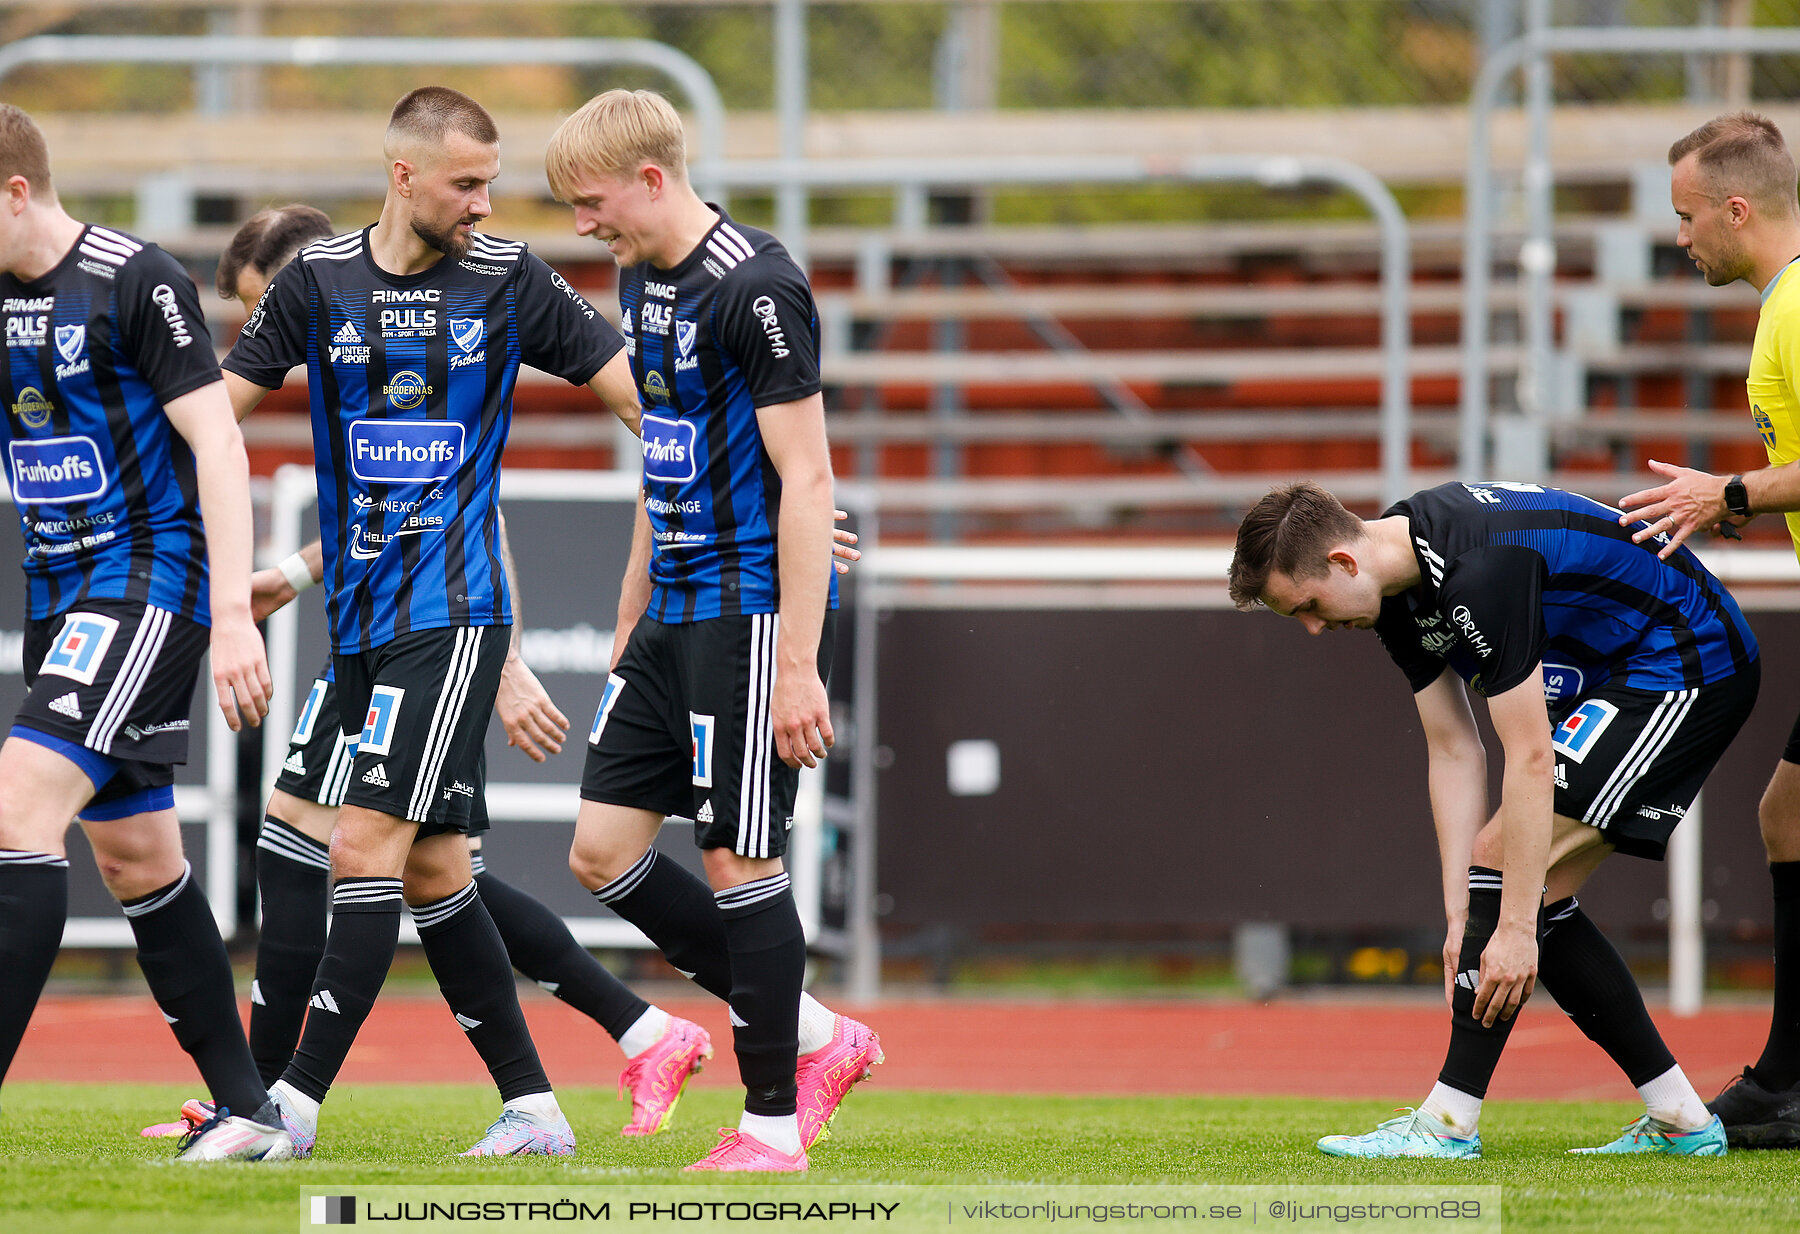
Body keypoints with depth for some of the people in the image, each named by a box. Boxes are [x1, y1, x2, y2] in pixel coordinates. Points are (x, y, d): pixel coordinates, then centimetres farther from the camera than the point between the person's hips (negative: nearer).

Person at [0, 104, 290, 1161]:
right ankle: (248, 1113, 17)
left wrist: (234, 615, -21)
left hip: (151, 578, -9)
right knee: (134, 853, 10)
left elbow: (218, 444, -15)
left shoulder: (137, 282, -13)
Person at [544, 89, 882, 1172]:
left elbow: (806, 478, -18)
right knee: (603, 849, 6)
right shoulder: (645, 280, 13)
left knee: (739, 861, -5)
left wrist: (800, 665, -21)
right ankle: (813, 1037, 16)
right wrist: (629, 624, 24)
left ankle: (773, 1122, 6)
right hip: (676, 614, 9)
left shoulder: (757, 288, -16)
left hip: (752, 611, -9)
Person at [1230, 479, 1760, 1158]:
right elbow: (1454, 753, 3)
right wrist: (1461, 919, -3)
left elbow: (1530, 759, -30)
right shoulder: (1398, 587, 0)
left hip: (1691, 663, -10)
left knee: (1502, 855, -15)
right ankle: (1678, 1120, 10)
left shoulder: (1480, 568, -30)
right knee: (1538, 897, 6)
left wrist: (1514, 928, -28)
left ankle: (1448, 1123, -13)